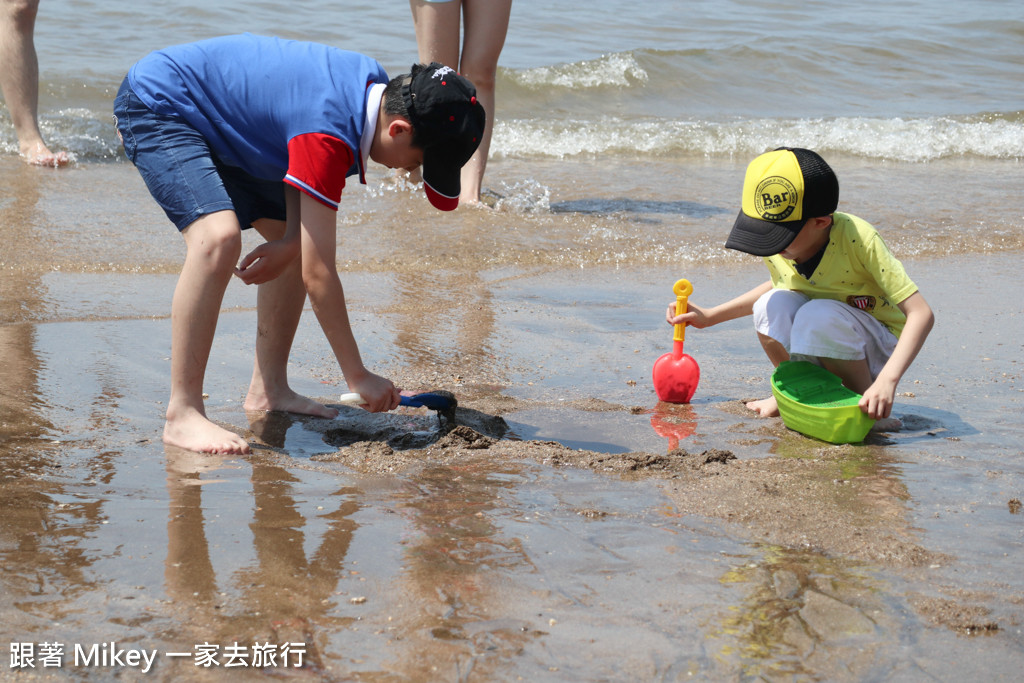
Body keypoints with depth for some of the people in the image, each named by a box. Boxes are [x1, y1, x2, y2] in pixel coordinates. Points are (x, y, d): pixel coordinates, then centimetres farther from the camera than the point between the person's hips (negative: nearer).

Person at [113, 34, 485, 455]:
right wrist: (359, 377, -25)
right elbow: (318, 272, -31)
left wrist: (290, 241, -8)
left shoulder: (378, 87, -7)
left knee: (305, 242, 7)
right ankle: (182, 415, -26)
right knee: (219, 237, -31)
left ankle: (268, 389, 12)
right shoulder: (328, 134, -33)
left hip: (215, 123, 10)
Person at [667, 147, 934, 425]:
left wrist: (887, 381, -41)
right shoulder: (777, 246, -11)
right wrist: (710, 316, 9)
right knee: (773, 304, -23)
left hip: (880, 349, -5)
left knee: (818, 315, -33)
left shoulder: (859, 240, -27)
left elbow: (921, 313, -29)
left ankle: (867, 406, -13)